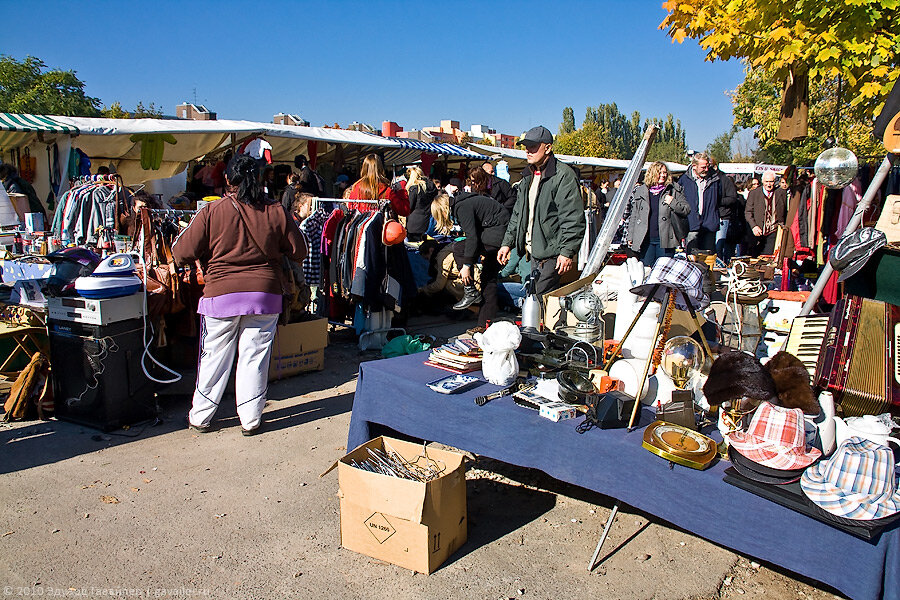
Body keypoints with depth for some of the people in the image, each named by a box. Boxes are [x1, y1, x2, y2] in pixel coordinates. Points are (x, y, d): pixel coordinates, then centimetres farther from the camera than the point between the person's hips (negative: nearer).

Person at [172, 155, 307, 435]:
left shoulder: (211, 212, -7)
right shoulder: (277, 212, -3)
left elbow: (182, 253, -5)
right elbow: (299, 252, 6)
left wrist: (209, 260, 15)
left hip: (221, 294, -1)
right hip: (265, 294, 1)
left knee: (214, 357, 12)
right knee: (255, 357, 9)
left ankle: (200, 417, 25)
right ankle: (250, 419, 18)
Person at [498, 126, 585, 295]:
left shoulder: (563, 175, -11)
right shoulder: (528, 177, 16)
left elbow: (573, 219, -16)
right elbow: (518, 214, 24)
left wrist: (567, 252, -20)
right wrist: (507, 242, 18)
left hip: (551, 253, -8)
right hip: (533, 251, 8)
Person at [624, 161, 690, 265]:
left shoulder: (675, 190, 6)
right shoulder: (640, 192, 11)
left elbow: (687, 209, 5)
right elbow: (634, 216, 14)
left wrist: (673, 202, -12)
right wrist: (630, 236, 11)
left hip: (665, 240, -1)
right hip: (645, 240, 1)